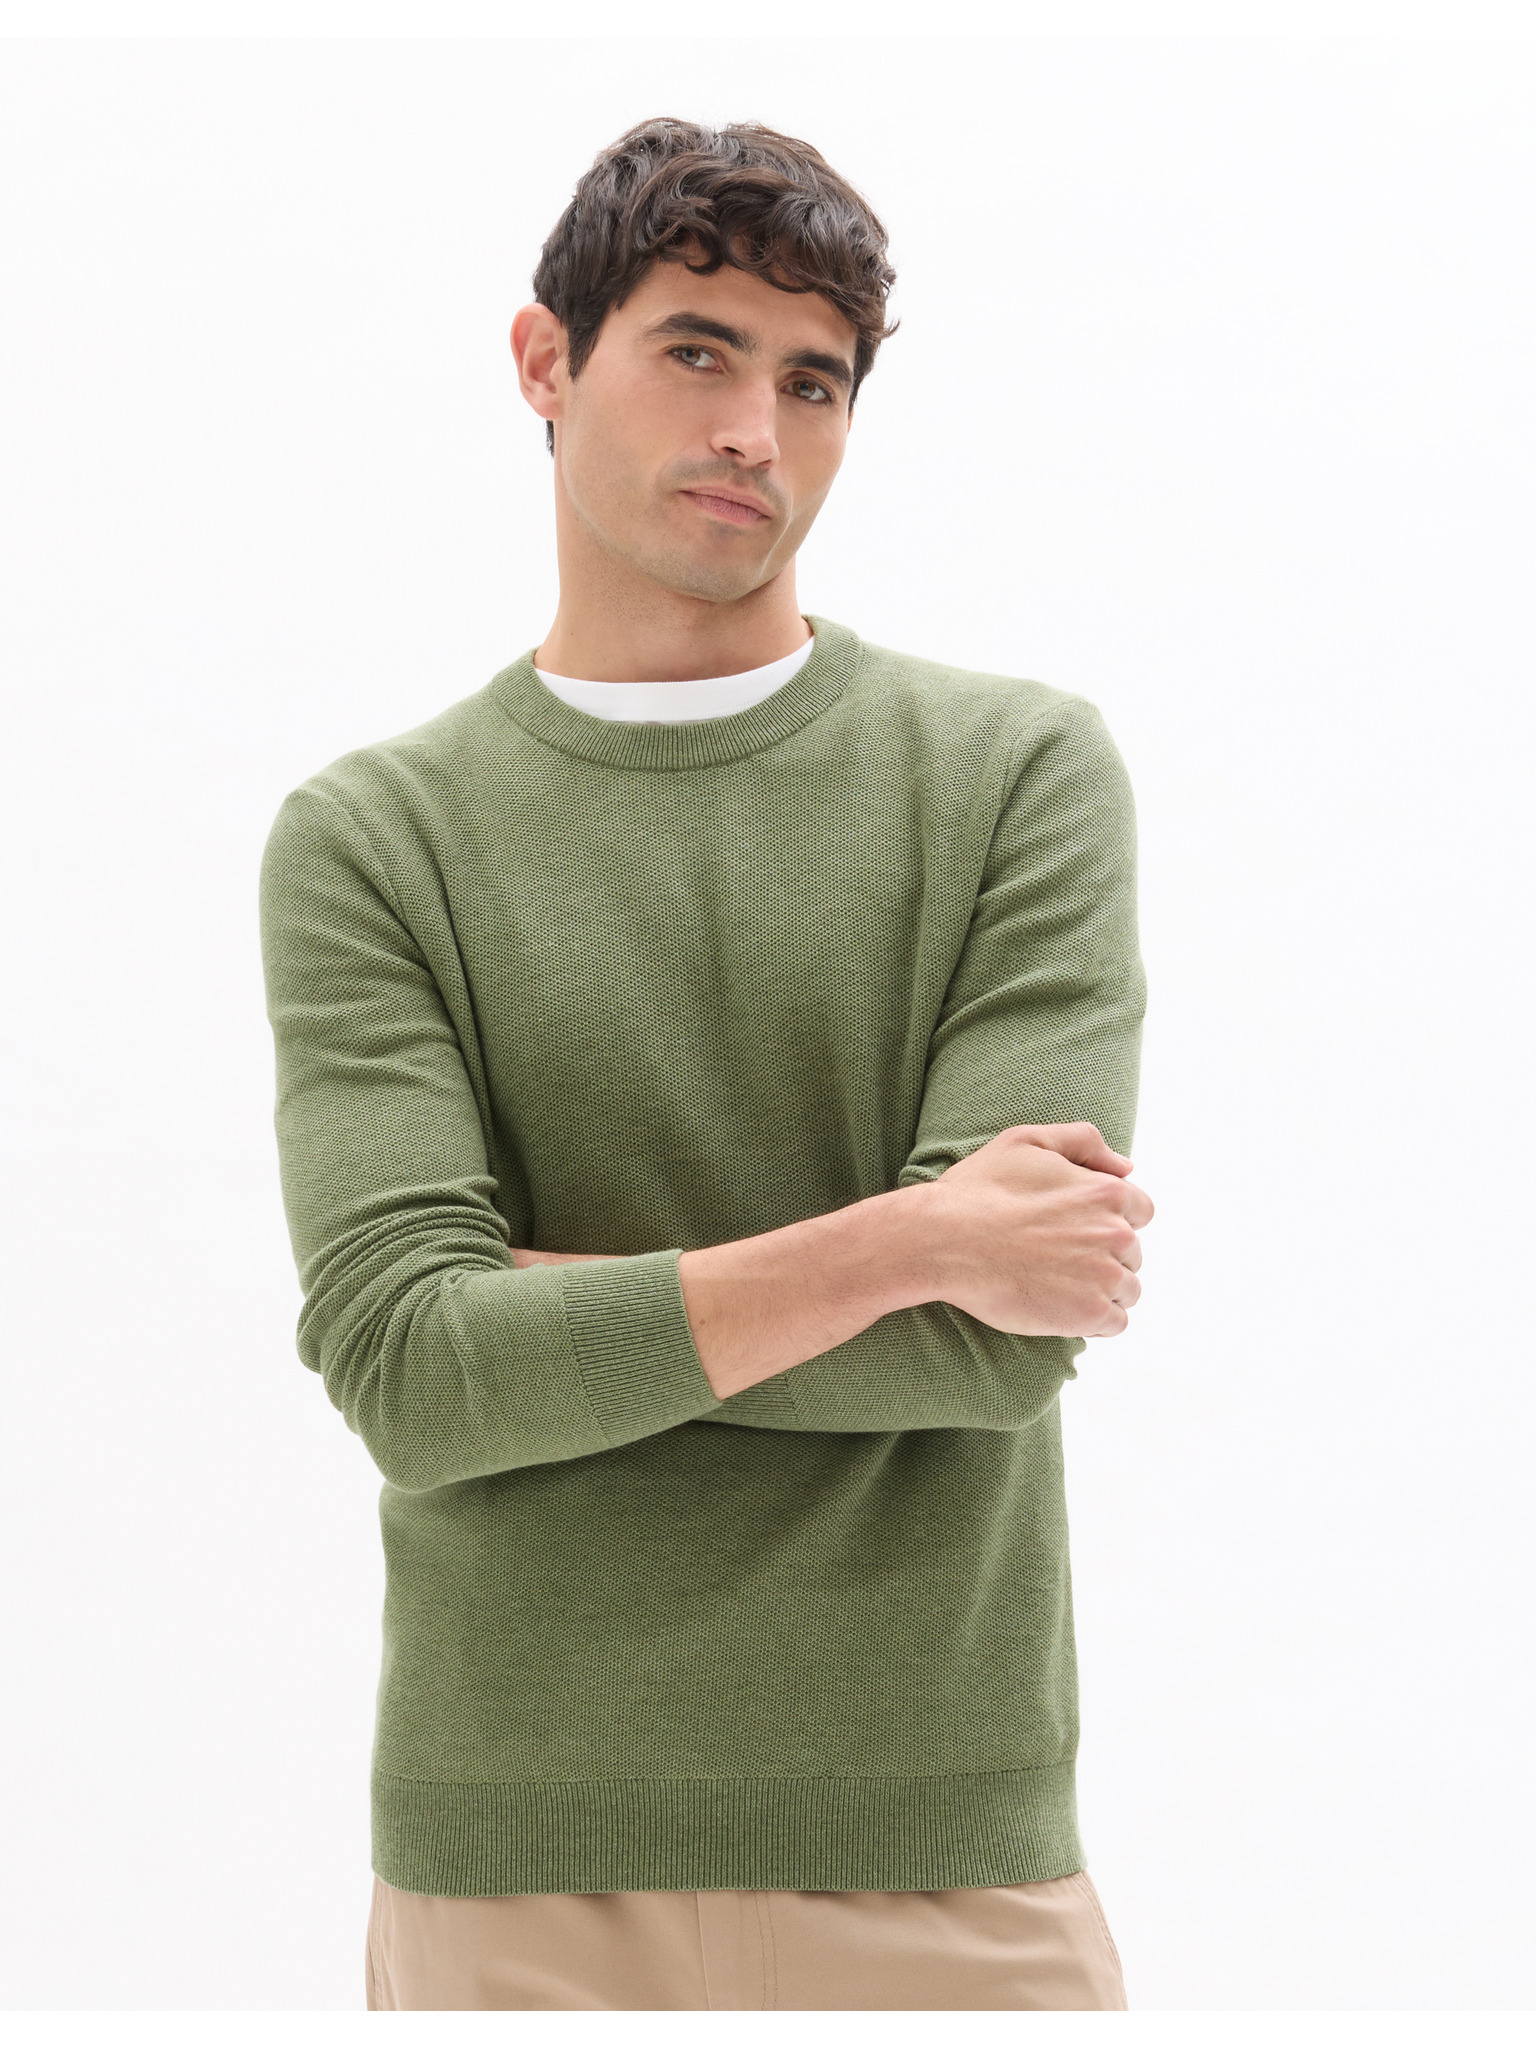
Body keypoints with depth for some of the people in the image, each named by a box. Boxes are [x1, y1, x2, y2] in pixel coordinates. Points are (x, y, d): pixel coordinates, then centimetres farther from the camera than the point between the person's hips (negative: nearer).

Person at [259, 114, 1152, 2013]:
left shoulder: (1022, 768, 1)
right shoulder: (368, 837, 2)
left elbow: (997, 1338, -11)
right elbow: (412, 1376, -12)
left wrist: (536, 1300, -9)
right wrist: (901, 1242, -15)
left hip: (946, 1853, 0)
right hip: (510, 1857, 0)